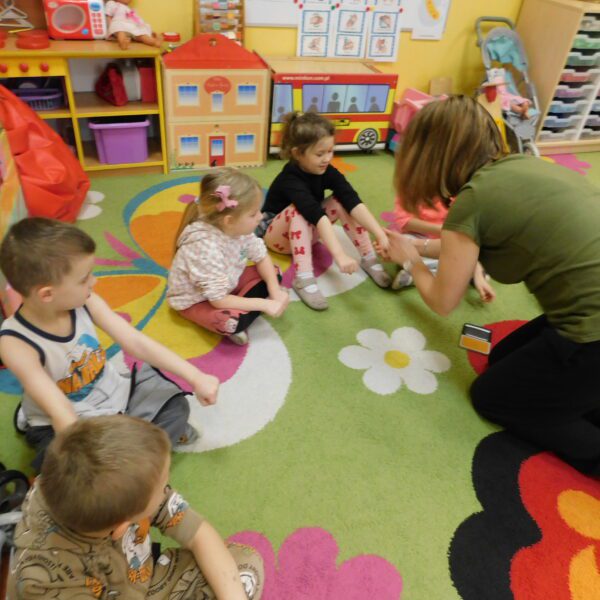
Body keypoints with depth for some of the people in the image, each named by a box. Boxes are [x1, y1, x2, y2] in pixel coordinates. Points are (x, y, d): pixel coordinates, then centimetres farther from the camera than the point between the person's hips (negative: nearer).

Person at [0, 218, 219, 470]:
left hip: (112, 393, 4)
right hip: (68, 424, -4)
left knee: (175, 406, -1)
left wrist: (195, 377, -19)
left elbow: (136, 342, -16)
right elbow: (61, 412, -33)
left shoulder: (85, 302, -17)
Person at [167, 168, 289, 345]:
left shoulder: (237, 228, -17)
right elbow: (219, 300, -33)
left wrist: (275, 291, -16)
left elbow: (261, 258, -1)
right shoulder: (207, 247, -38)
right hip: (194, 301, -8)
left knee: (273, 273, 2)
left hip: (227, 285, 8)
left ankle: (239, 311, -8)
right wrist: (265, 305, -29)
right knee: (232, 321, -37)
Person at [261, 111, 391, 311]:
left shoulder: (327, 172, -15)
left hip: (308, 231, 5)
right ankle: (303, 278, -39)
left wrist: (381, 235, -39)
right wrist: (340, 255, -56)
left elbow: (354, 203, -27)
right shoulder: (290, 180, -32)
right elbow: (317, 215, -45)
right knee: (299, 211, -37)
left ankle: (369, 258, -16)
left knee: (342, 201, -19)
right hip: (277, 234, -5)